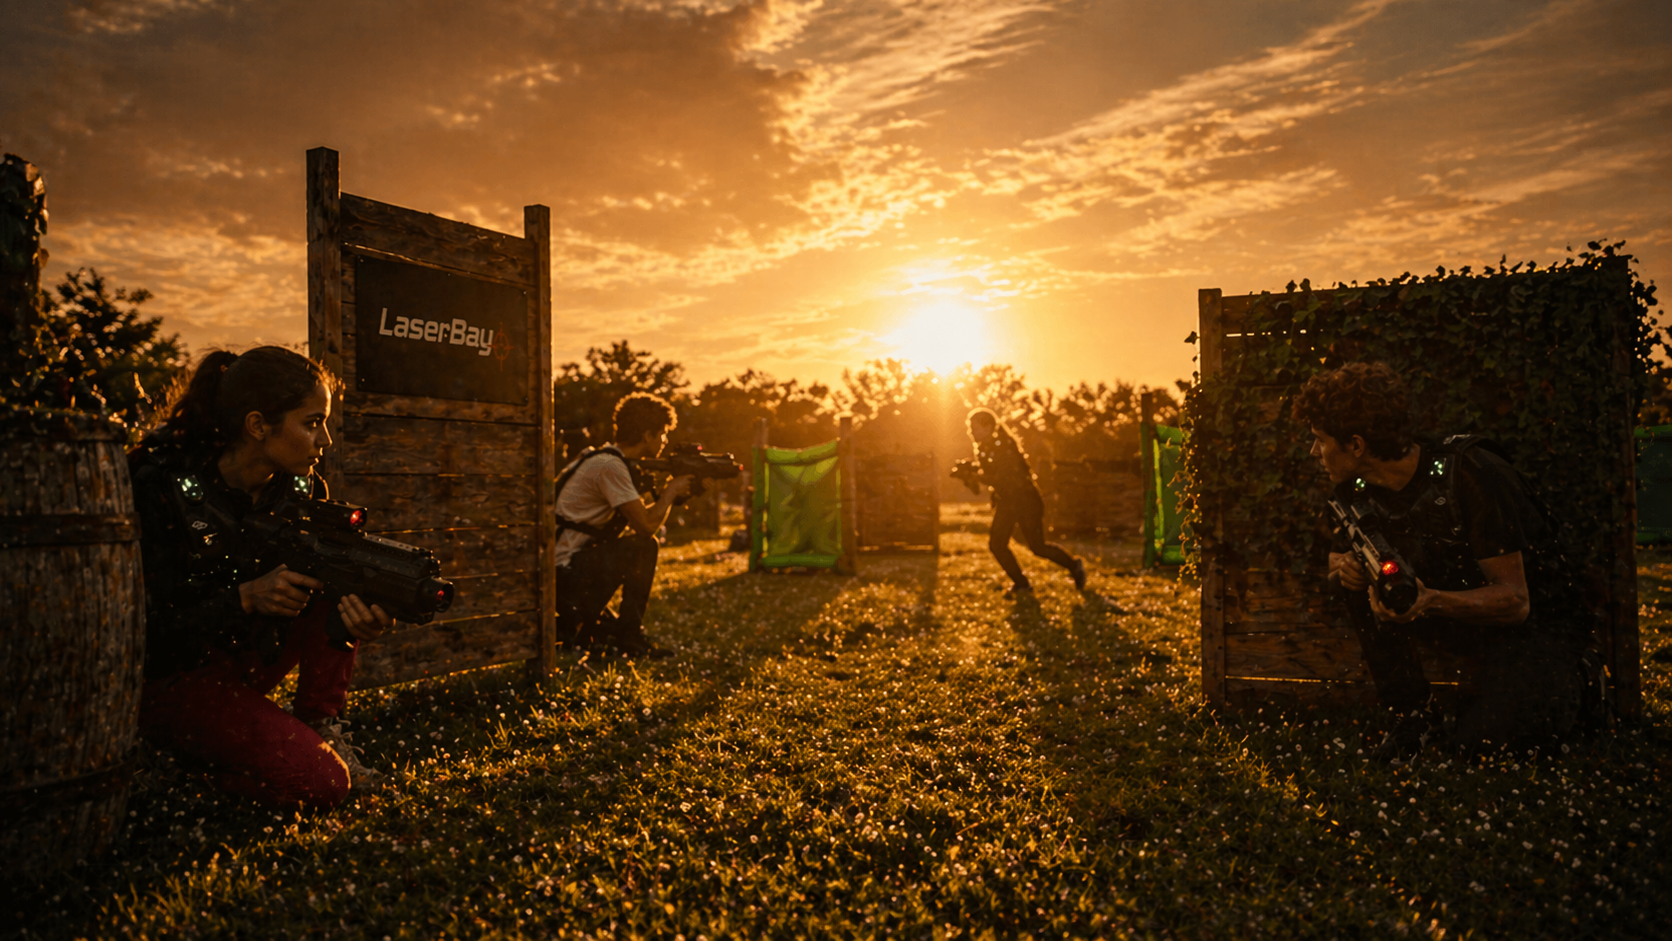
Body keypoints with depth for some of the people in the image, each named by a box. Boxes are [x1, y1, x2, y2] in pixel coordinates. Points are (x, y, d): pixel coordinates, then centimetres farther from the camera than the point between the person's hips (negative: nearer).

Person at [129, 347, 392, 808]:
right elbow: (148, 630, -21)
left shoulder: (299, 488, -5)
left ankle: (318, 726, -6)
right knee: (319, 782, -23)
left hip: (247, 656, 6)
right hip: (168, 677, -6)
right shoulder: (162, 489, -22)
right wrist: (246, 597, -36)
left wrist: (359, 607, -28)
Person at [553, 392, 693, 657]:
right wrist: (671, 491, -3)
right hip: (563, 570, -10)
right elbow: (646, 525, -18)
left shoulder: (603, 458, 14)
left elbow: (639, 515, 20)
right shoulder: (610, 466, -16)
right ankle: (629, 636, -2)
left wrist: (667, 493, 8)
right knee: (644, 547, -12)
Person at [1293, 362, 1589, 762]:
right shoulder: (1359, 488, -8)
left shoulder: (1468, 473, -26)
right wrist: (1343, 566, -18)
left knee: (1478, 743, -24)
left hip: (1532, 624, -5)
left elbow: (1515, 601, -26)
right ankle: (1413, 713, -4)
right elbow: (1337, 556, 8)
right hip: (1458, 615, 6)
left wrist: (1431, 601, -44)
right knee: (1360, 586, -20)